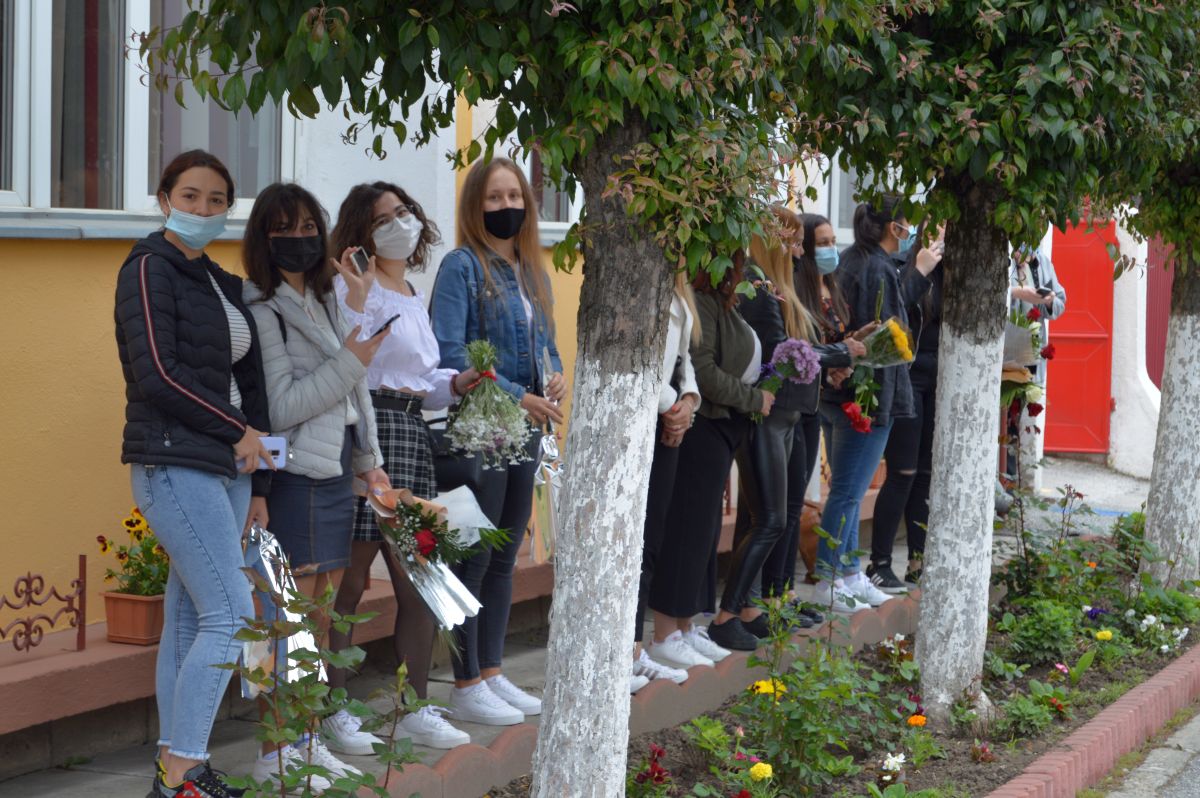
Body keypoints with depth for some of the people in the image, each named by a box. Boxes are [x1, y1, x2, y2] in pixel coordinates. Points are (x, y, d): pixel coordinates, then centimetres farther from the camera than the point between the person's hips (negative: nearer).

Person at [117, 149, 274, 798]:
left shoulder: (221, 283, 18)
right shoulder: (150, 269, -6)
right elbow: (157, 373, -15)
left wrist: (257, 486, 12)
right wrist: (241, 432, -8)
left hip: (227, 466, 8)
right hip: (174, 466, -8)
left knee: (188, 621, 8)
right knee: (231, 615, -13)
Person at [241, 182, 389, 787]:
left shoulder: (324, 301, 15)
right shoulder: (262, 311, -12)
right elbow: (281, 407, -17)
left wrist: (369, 461, 22)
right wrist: (350, 363, -17)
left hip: (336, 473, 8)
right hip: (297, 479, -8)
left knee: (319, 621, 12)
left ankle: (308, 742, 19)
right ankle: (274, 757, -2)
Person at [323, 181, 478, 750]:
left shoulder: (413, 295, 21)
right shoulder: (352, 286, -7)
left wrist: (457, 383, 11)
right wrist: (355, 299, -26)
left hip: (411, 438, 8)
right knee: (349, 580, -4)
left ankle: (416, 708, 18)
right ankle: (333, 711, 4)